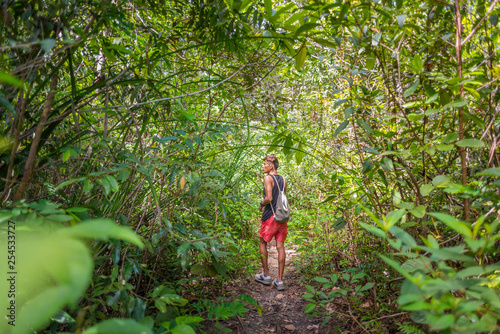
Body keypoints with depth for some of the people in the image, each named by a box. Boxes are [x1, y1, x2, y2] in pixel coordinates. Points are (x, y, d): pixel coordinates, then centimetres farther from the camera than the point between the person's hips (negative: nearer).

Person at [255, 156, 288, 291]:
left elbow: (269, 198, -20)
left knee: (263, 243, 12)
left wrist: (261, 205, -2)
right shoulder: (283, 180, 10)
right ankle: (279, 280, 5)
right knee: (280, 246, 4)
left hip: (270, 216, -6)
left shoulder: (268, 178, -10)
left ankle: (266, 275, 16)